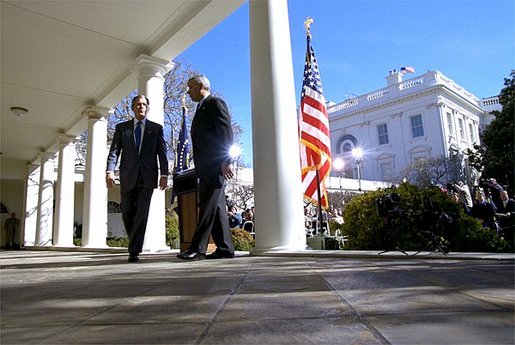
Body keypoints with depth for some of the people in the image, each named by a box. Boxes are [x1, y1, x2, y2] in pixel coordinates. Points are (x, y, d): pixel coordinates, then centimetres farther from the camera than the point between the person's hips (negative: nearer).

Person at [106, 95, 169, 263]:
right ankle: (135, 244, 28)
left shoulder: (156, 128, 11)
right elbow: (114, 151, 5)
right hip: (128, 176, 2)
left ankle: (134, 251, -3)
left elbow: (162, 153, 5)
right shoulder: (122, 127, 13)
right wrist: (110, 170, -11)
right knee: (127, 213, 6)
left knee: (141, 213, -7)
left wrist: (164, 174, -6)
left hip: (147, 177, -1)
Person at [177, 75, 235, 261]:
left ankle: (198, 248, -9)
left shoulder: (216, 103, -1)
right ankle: (225, 247, 10)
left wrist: (226, 161, -20)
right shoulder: (201, 109, 26)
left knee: (208, 206, -10)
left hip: (216, 166, -9)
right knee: (216, 206, 6)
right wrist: (200, 167, 14)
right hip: (205, 168, 9)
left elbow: (226, 132, -12)